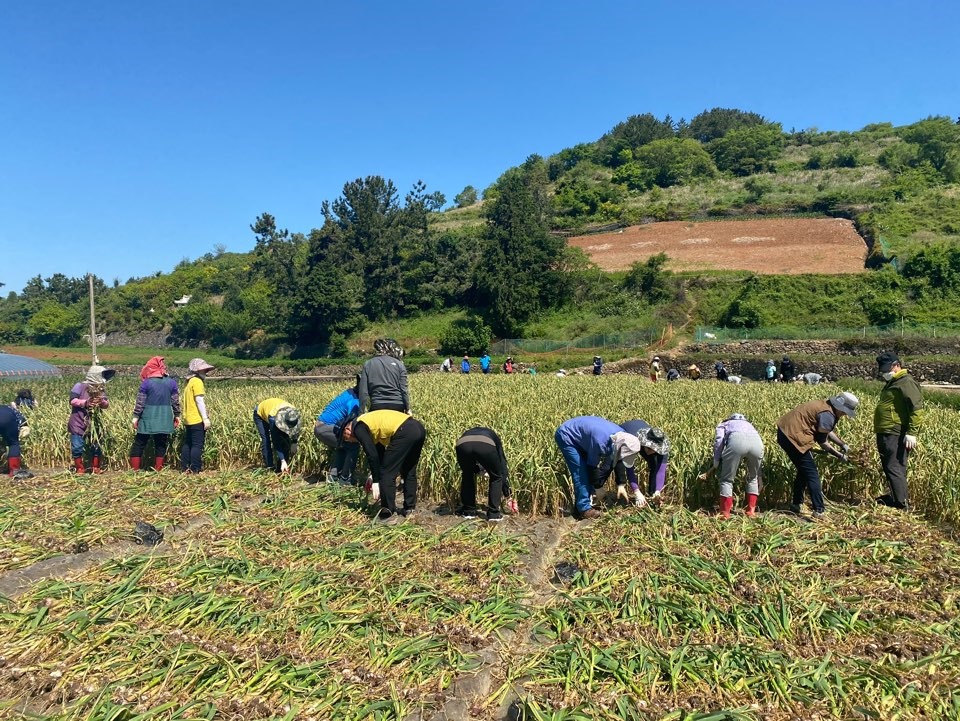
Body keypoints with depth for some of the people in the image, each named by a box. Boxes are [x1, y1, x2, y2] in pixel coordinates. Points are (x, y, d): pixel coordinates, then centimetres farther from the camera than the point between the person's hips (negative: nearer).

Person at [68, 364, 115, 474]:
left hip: (93, 423, 5)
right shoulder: (80, 386, -7)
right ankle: (79, 468, 11)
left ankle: (95, 468, 18)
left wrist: (102, 402, -17)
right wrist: (85, 403, -26)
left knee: (96, 445, 6)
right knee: (78, 447, -4)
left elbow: (107, 404, 4)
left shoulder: (101, 389, 8)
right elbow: (72, 401, -14)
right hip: (78, 423, -5)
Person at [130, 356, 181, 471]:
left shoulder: (146, 383, -6)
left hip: (148, 419, -2)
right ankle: (158, 470, 9)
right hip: (164, 420, 2)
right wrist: (177, 415, 14)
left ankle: (134, 469, 9)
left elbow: (140, 402, -6)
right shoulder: (171, 382, 0)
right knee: (161, 445, 9)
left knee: (139, 444, 9)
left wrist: (135, 417, 1)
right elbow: (175, 402, 4)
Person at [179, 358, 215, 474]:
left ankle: (184, 468, 17)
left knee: (187, 445, 13)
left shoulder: (189, 382, 18)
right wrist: (206, 418, -17)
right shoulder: (197, 381, -10)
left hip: (188, 420, 9)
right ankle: (195, 470, -6)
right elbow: (199, 400, -16)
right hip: (197, 420, -9)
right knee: (197, 445, -6)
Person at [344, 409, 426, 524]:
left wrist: (376, 481, 1)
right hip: (419, 428, 10)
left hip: (404, 432, -10)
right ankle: (409, 510, 30)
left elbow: (372, 455, -4)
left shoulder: (358, 428, 4)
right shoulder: (370, 421, 31)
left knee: (387, 474, 3)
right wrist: (374, 474, 42)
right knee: (409, 472, 23)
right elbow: (379, 450, 39)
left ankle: (388, 514, 9)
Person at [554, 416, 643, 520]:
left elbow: (617, 461, 2)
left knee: (586, 470, 6)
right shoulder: (600, 442, -38)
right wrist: (598, 487, -11)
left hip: (578, 437, 9)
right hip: (566, 436, -8)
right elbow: (592, 466, -23)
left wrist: (620, 484, 3)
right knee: (580, 472, -15)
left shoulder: (622, 436, -14)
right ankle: (584, 509, -8)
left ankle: (578, 509, 14)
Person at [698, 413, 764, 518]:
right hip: (757, 442, 4)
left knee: (726, 479, 11)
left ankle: (725, 513, 8)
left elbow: (719, 441, 13)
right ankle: (751, 511, 26)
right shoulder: (748, 424, 45)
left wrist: (715, 466, 17)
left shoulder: (723, 425, 35)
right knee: (753, 478, 28)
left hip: (736, 440, -4)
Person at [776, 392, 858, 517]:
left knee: (804, 470, 22)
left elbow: (826, 430, 28)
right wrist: (839, 455, 1)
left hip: (785, 431, 11)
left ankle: (796, 504, 29)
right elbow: (822, 441, -10)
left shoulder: (826, 406, 14)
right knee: (812, 473, -4)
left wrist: (842, 444, 22)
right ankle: (819, 510, -4)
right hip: (793, 436, -11)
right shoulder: (828, 415, -17)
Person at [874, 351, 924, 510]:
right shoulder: (892, 383, 21)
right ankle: (893, 497, 26)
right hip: (885, 434, 10)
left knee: (895, 468, -10)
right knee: (888, 467, 16)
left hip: (897, 435, -10)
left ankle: (901, 503, -6)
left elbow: (917, 408, -18)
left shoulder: (906, 382, -10)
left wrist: (912, 433, -22)